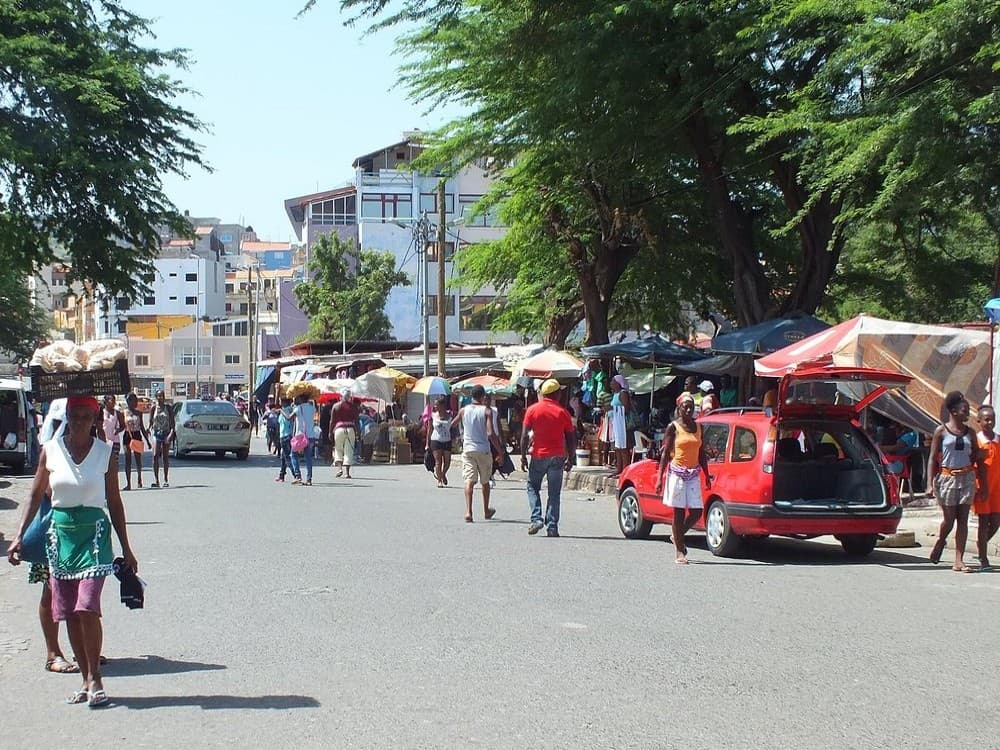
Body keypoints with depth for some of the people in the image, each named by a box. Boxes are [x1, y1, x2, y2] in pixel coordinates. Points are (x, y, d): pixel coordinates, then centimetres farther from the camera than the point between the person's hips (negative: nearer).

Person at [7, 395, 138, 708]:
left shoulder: (104, 453, 0)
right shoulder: (50, 451, 3)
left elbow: (114, 503, 5)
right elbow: (36, 497, 8)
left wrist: (126, 549, 6)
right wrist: (19, 537, 0)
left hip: (94, 532, -3)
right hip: (60, 531, 3)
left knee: (87, 608, -15)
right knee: (68, 614, 5)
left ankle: (94, 677, -3)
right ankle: (87, 680, 15)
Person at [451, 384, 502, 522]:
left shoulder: (463, 410, 1)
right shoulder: (487, 411, -8)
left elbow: (452, 424, 18)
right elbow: (490, 434, -16)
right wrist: (500, 451, -10)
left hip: (467, 449, 1)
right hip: (483, 450, -1)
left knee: (469, 481, -4)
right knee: (485, 481, 16)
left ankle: (468, 511, -21)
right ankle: (486, 511, 29)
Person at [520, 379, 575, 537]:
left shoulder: (532, 410, -1)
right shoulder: (562, 412, 1)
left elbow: (524, 435, -4)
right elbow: (571, 439, 2)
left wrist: (523, 456, 1)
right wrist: (570, 459, 11)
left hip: (538, 455, 0)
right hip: (557, 457, 0)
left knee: (533, 487, 15)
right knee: (554, 493, 5)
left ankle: (536, 519, -1)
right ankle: (552, 527, 2)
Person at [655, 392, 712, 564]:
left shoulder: (698, 426, 11)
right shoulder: (673, 427, -2)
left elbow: (701, 453, 17)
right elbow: (665, 453, -4)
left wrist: (707, 475, 15)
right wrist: (659, 477, -10)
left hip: (694, 474, 4)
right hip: (677, 473, -4)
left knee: (696, 512, -2)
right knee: (679, 512, -2)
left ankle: (677, 535, 25)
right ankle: (679, 552, 5)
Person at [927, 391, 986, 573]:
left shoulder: (970, 432, 8)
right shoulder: (941, 431, -2)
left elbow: (977, 459, 12)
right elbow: (932, 458, -3)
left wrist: (983, 484, 7)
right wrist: (930, 484, -10)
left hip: (967, 477, 3)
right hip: (947, 477, -3)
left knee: (963, 519, -2)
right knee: (949, 519, 1)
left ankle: (959, 561, -1)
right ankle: (940, 541, 34)